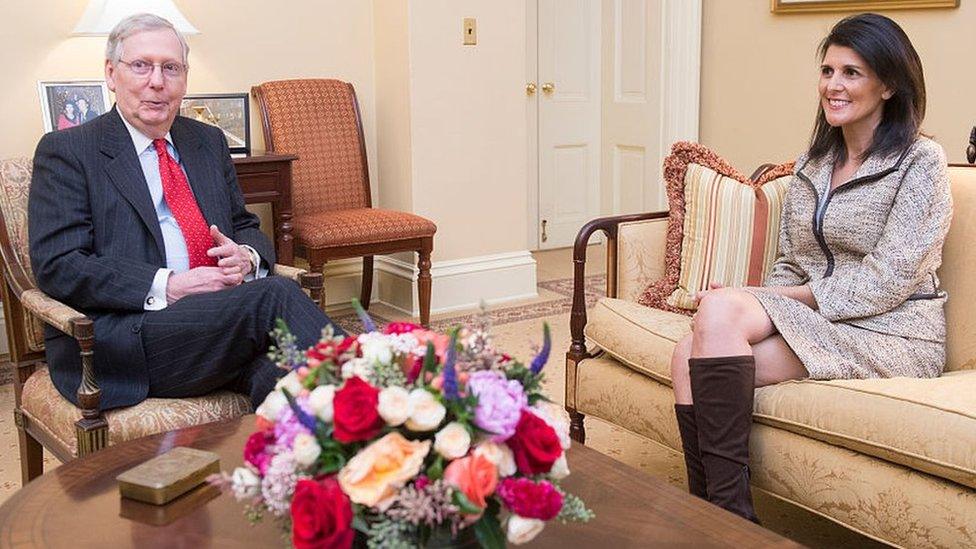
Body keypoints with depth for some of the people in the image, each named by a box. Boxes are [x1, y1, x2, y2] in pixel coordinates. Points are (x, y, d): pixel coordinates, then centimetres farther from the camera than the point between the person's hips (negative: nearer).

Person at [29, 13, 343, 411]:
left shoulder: (210, 142, 21)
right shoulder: (65, 151, 3)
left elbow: (246, 228, 25)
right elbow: (57, 266, -6)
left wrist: (246, 257, -2)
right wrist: (166, 287, -17)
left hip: (216, 318, 5)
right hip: (115, 340, -4)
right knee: (275, 294, -28)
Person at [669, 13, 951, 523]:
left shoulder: (921, 161, -4)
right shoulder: (812, 165, 17)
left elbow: (885, 282, -13)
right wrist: (757, 304, -6)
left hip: (890, 335, -6)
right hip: (811, 320, 6)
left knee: (719, 310, -29)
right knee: (691, 354, -24)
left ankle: (728, 513, -25)